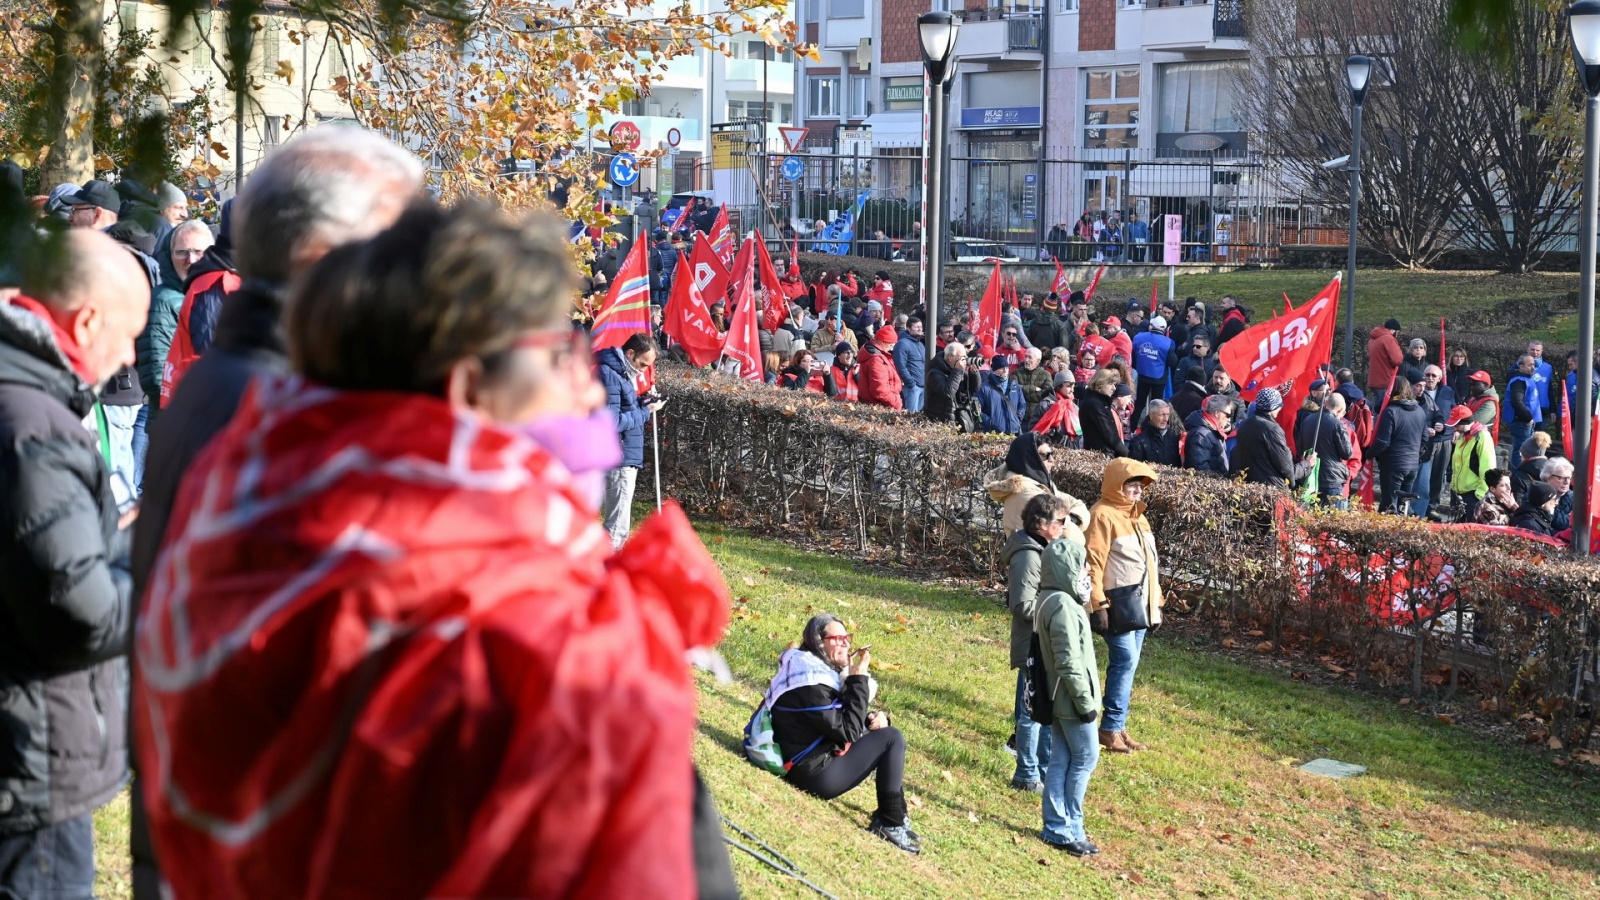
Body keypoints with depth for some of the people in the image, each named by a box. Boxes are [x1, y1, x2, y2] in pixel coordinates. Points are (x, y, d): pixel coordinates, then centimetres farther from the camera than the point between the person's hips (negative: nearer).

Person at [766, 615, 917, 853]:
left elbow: (845, 718, 17)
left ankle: (896, 815, 12)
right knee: (892, 739, -12)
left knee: (882, 731, 15)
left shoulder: (816, 669, 9)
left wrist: (874, 718, -3)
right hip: (815, 775, -11)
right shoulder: (810, 683, -23)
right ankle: (890, 824, -6)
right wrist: (858, 679, -20)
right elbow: (848, 732, -22)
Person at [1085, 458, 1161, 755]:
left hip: (1140, 603, 9)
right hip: (1118, 602, -9)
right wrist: (1097, 604, -20)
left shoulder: (1136, 515, 16)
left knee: (1128, 663, 9)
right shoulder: (1103, 515, -11)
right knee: (1125, 661, -11)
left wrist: (1155, 602, 21)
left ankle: (1117, 727, 14)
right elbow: (1093, 563, -16)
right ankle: (1111, 729, -5)